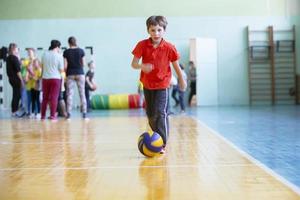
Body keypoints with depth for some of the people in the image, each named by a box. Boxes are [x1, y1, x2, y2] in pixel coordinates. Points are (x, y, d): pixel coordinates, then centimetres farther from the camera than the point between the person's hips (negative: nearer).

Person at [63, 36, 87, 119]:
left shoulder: (66, 52, -1)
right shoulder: (81, 51, 0)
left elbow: (65, 66, -3)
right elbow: (83, 64, 3)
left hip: (70, 74, 0)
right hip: (80, 73, 0)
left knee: (69, 94, 1)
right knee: (82, 94, 3)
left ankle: (69, 114, -3)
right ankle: (84, 113, 1)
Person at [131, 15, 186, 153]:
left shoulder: (169, 48, -13)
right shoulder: (142, 45, -10)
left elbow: (176, 66, 1)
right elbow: (134, 63, -13)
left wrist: (181, 80, 12)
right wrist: (142, 66, -35)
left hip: (162, 85, -3)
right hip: (147, 85, 4)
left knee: (160, 113, -16)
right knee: (150, 115, 15)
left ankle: (162, 144, -12)